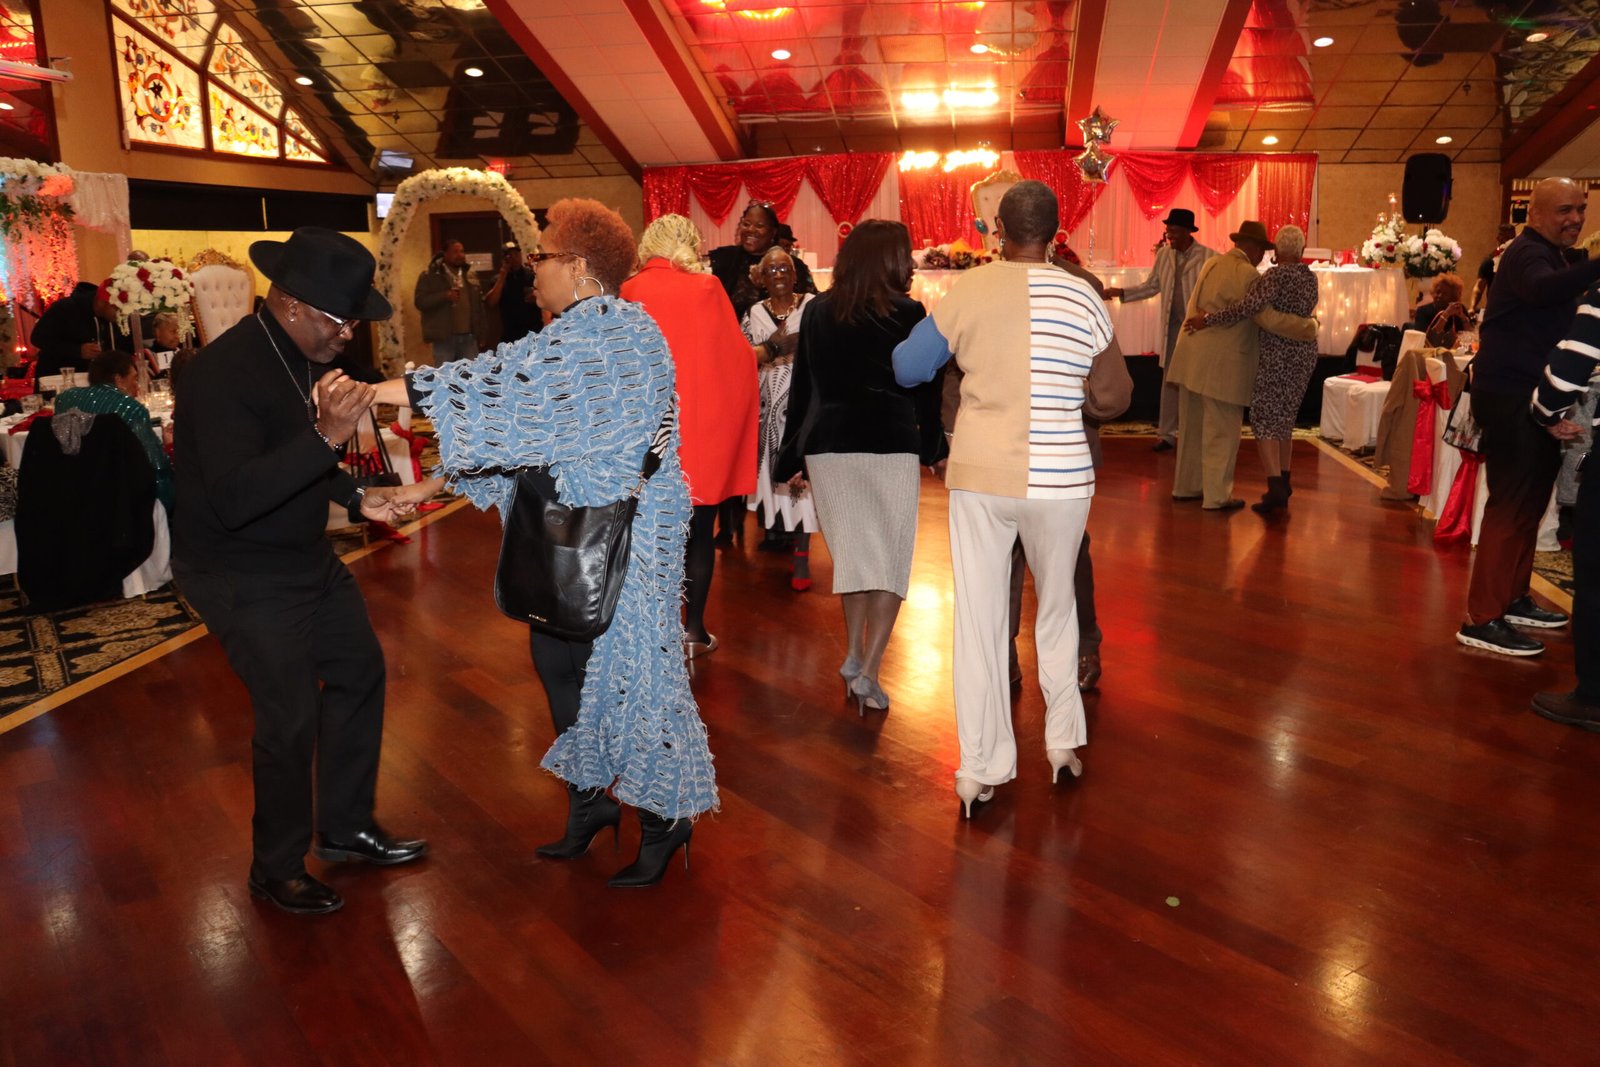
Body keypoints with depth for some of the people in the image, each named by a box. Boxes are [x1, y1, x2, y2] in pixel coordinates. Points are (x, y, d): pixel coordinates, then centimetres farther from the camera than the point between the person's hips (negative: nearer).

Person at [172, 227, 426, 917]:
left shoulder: (306, 355, 1)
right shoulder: (222, 373, -26)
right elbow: (234, 499, -35)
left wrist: (355, 497, 5)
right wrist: (326, 437, -42)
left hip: (307, 557, 9)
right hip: (243, 576, -9)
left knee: (360, 671, 15)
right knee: (291, 718, -3)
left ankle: (346, 828, 33)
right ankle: (277, 869, 21)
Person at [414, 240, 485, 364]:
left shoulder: (470, 274, 14)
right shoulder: (430, 276, -2)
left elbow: (478, 304, 16)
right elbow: (420, 301, -10)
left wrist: (480, 333, 10)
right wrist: (445, 296, -22)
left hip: (468, 336, 5)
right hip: (444, 336, -4)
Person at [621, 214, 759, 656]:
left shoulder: (631, 291, -3)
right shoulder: (708, 289, -5)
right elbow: (738, 356, -3)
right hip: (705, 426, -1)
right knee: (700, 532, 10)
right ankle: (695, 629, 14)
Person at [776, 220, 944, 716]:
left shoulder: (817, 312, 6)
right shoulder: (907, 313, -3)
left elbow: (801, 387, 7)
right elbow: (924, 386, 4)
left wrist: (793, 457, 13)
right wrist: (935, 447, 17)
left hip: (827, 448, 4)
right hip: (891, 447, -3)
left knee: (852, 553, 18)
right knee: (890, 558, 4)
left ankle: (854, 658, 21)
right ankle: (867, 673, -2)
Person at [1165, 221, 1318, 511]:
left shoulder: (1211, 263, 13)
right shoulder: (1247, 274, -12)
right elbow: (1268, 318, -18)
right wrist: (1309, 326, -8)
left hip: (1191, 356, 8)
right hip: (1221, 363, -8)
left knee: (1192, 426, 16)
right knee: (1222, 430, 1)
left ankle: (1186, 486, 26)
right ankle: (1216, 496, 6)